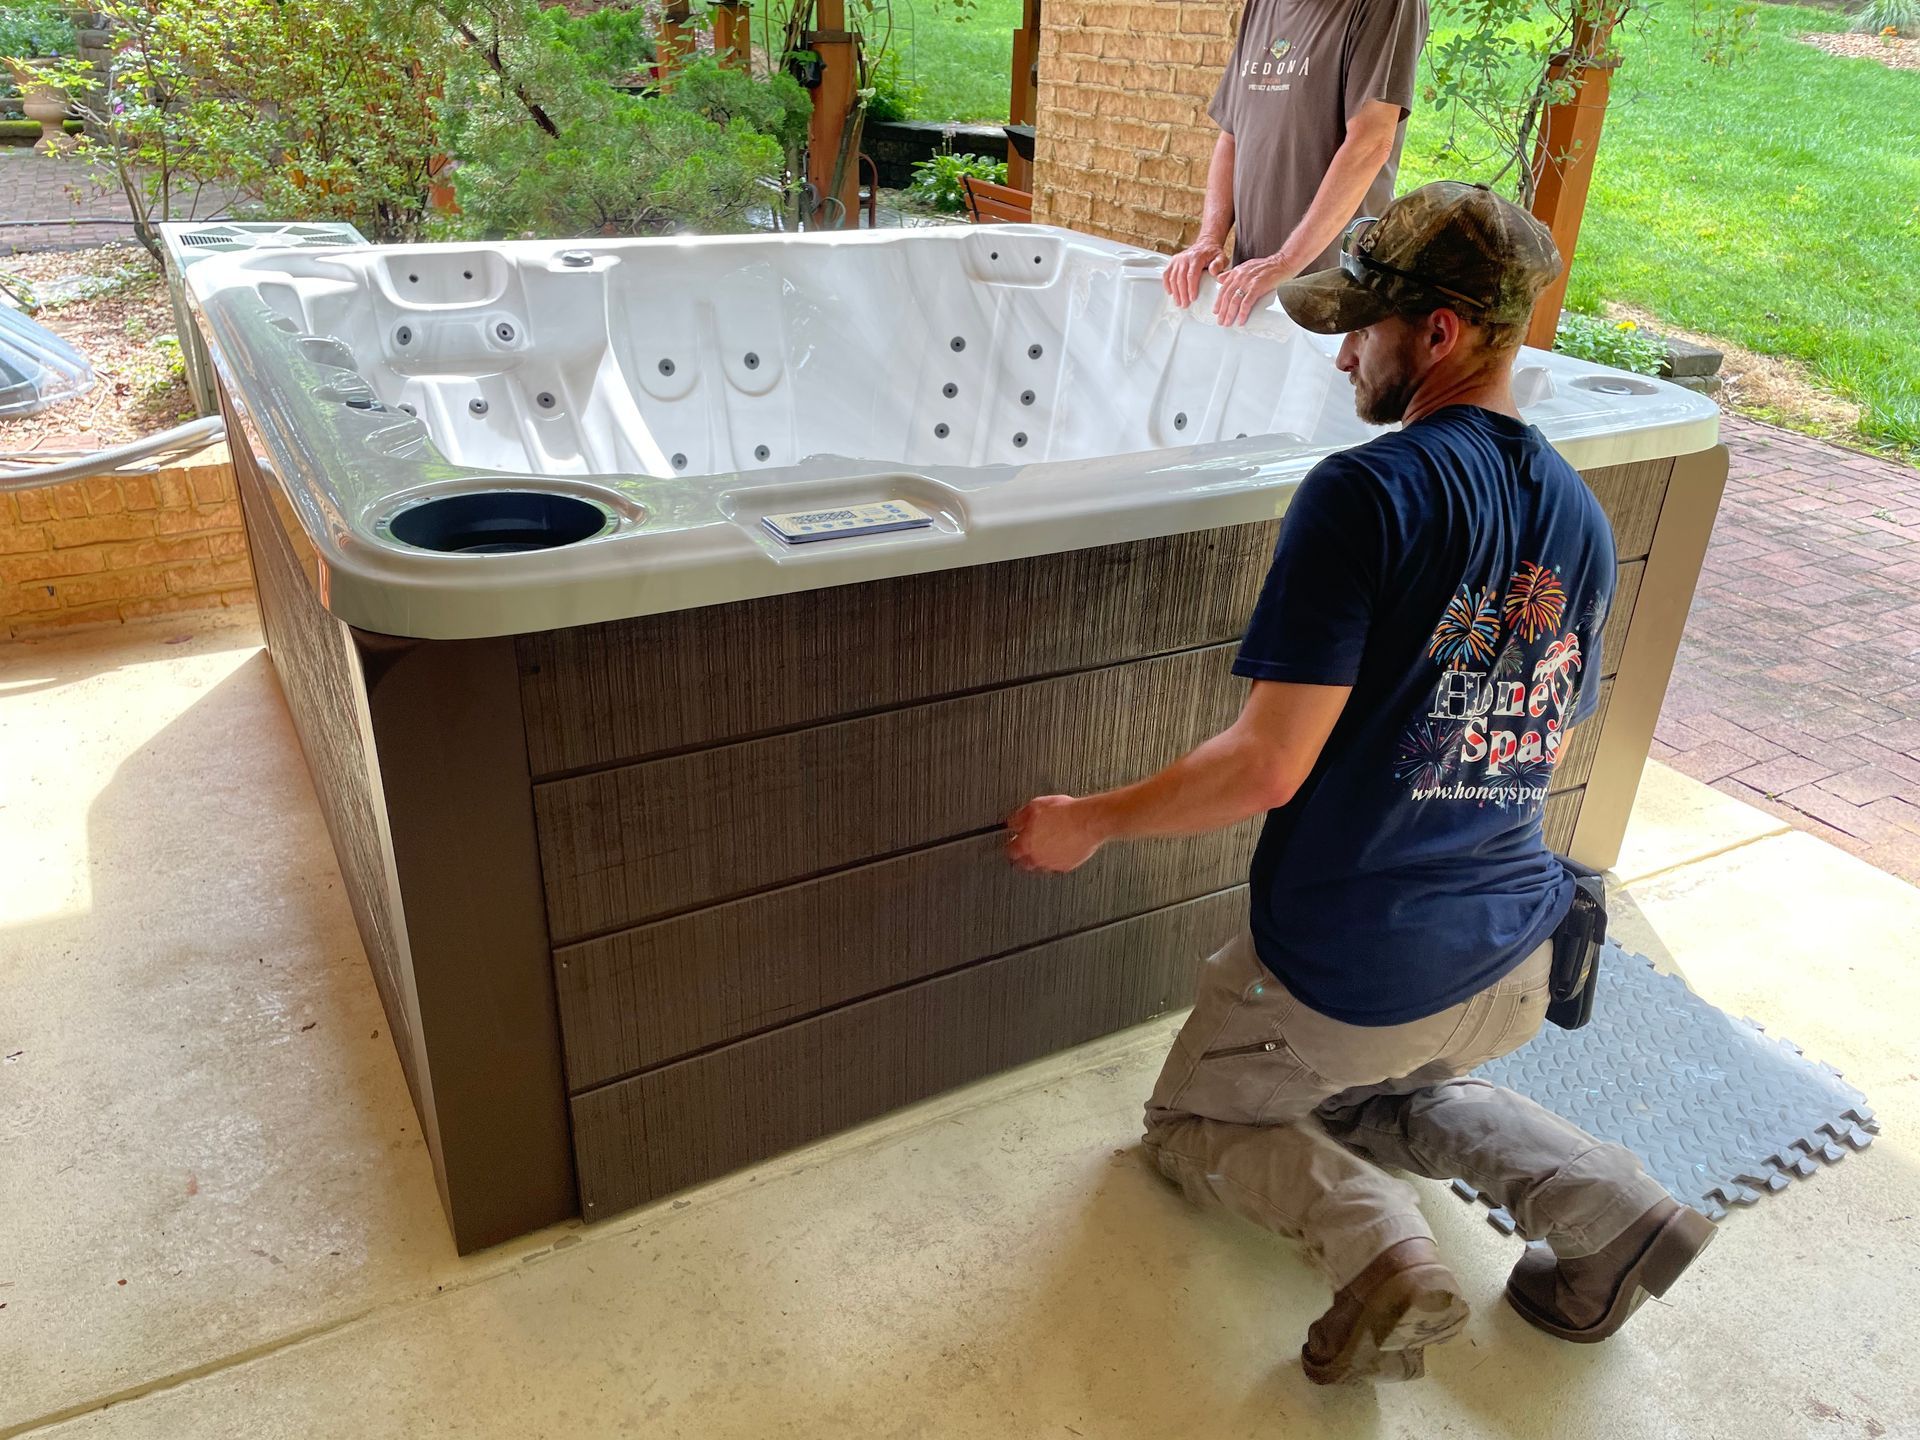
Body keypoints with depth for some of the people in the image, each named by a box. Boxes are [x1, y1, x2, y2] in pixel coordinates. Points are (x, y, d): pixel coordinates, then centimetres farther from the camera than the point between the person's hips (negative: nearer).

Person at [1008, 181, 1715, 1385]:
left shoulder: (1366, 495, -21)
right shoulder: (1583, 520, 3)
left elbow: (1268, 765, -24)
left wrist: (1091, 823, -10)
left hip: (1345, 973, -7)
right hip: (1513, 966, 7)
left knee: (1192, 1123, 20)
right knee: (1384, 1090, 35)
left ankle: (1381, 1250, -6)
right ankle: (1603, 1202, 12)